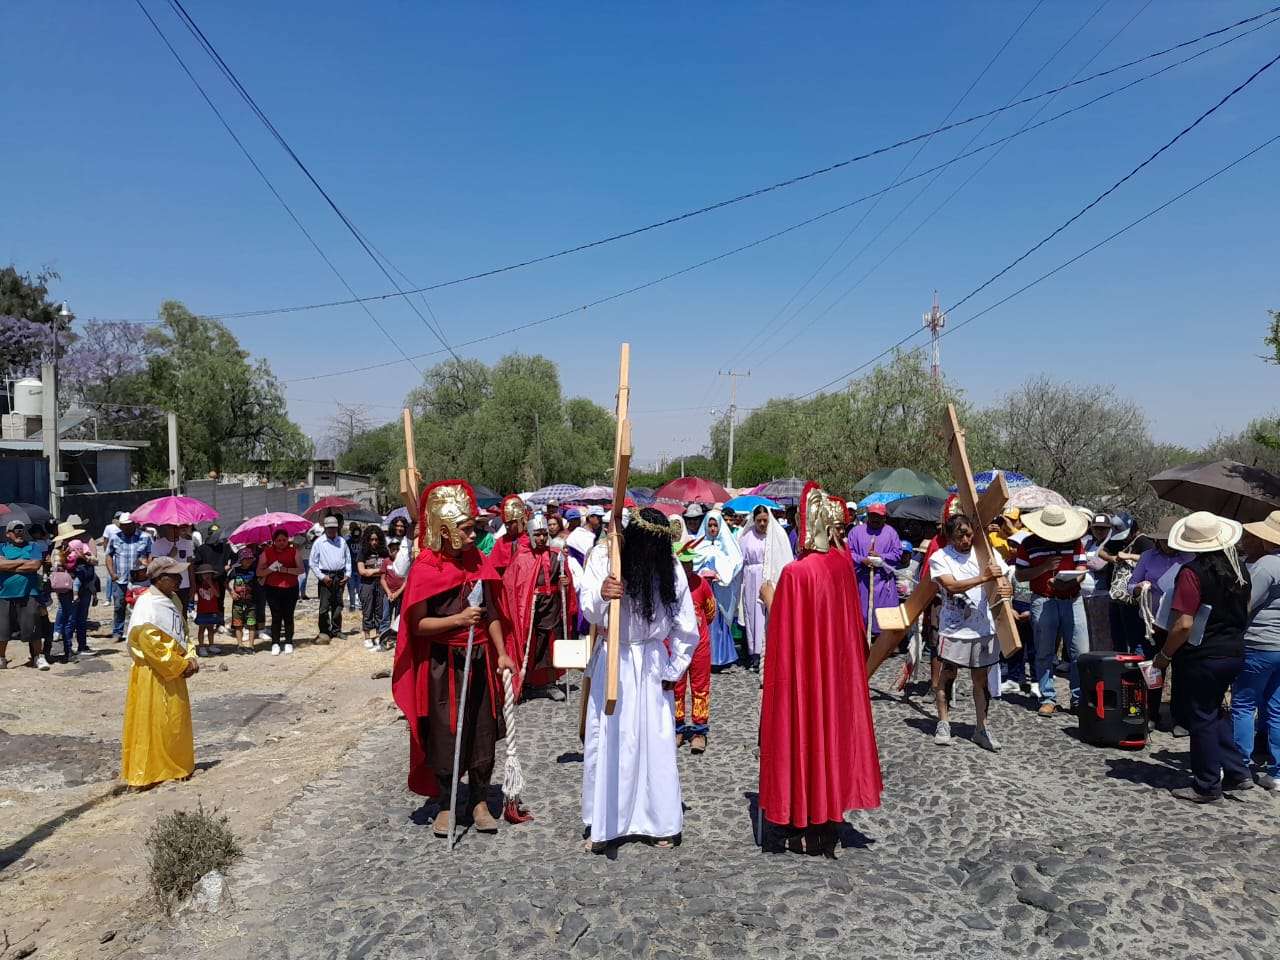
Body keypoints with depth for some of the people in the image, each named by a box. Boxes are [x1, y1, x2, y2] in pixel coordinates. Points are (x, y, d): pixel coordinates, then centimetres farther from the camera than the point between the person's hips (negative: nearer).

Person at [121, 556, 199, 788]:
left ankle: (175, 766, 28)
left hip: (174, 672, 8)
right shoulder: (147, 604, -19)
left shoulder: (174, 600, 7)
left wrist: (190, 659, -2)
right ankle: (147, 772, 14)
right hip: (152, 675, -8)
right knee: (152, 724, 2)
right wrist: (181, 665, -17)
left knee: (176, 721, 15)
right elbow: (150, 644, -23)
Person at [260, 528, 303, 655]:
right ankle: (275, 643, 4)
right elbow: (259, 572, 2)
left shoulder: (293, 551, 3)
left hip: (291, 588, 0)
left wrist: (286, 569, -19)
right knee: (276, 617, -3)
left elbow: (301, 569, -6)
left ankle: (288, 643, 13)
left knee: (288, 616, 3)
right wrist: (271, 569, -15)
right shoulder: (267, 552, 4)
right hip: (273, 589, 0)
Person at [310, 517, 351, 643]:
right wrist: (322, 576, -9)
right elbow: (313, 563, -2)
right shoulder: (319, 542, -2)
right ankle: (324, 632, 3)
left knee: (338, 606, 10)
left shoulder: (342, 541, 9)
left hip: (339, 576, 4)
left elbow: (348, 559, 15)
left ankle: (336, 631, 19)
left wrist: (347, 574, 5)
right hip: (326, 576, -4)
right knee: (324, 606, -5)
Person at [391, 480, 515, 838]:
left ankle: (480, 803, 23)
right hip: (443, 664, -4)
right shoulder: (425, 569, -11)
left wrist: (501, 654, 3)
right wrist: (458, 619, -23)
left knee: (482, 731, 9)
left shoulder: (477, 561, 4)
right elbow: (417, 624, -12)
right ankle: (445, 806, 22)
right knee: (444, 734, 5)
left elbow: (491, 613, 9)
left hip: (479, 660, 4)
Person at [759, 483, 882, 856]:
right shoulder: (843, 564, -3)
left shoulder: (795, 573, -24)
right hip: (839, 667, 6)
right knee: (833, 730, 18)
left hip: (803, 669, -6)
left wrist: (769, 600, -6)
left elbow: (783, 635, -20)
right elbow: (853, 623, 9)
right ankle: (831, 815, 33)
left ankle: (805, 828, 21)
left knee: (804, 735, 8)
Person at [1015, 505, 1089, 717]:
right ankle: (1048, 699, 12)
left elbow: (1081, 570, 4)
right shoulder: (1028, 545, 1)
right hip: (1043, 602, -2)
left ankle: (1079, 698, 12)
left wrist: (1068, 583, -16)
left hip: (1071, 600, 2)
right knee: (1045, 654, 4)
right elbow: (1020, 575, 0)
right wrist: (1045, 567, -13)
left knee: (1081, 652, 0)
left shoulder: (1075, 543, 7)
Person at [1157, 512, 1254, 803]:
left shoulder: (1193, 572, -20)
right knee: (1213, 712, 24)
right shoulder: (1239, 567, 4)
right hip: (1234, 653, 8)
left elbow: (1184, 624, -23)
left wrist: (1165, 655, -10)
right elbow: (1245, 612, 16)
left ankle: (1207, 787, 15)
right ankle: (1237, 772, 23)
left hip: (1202, 657, -7)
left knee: (1200, 718, 5)